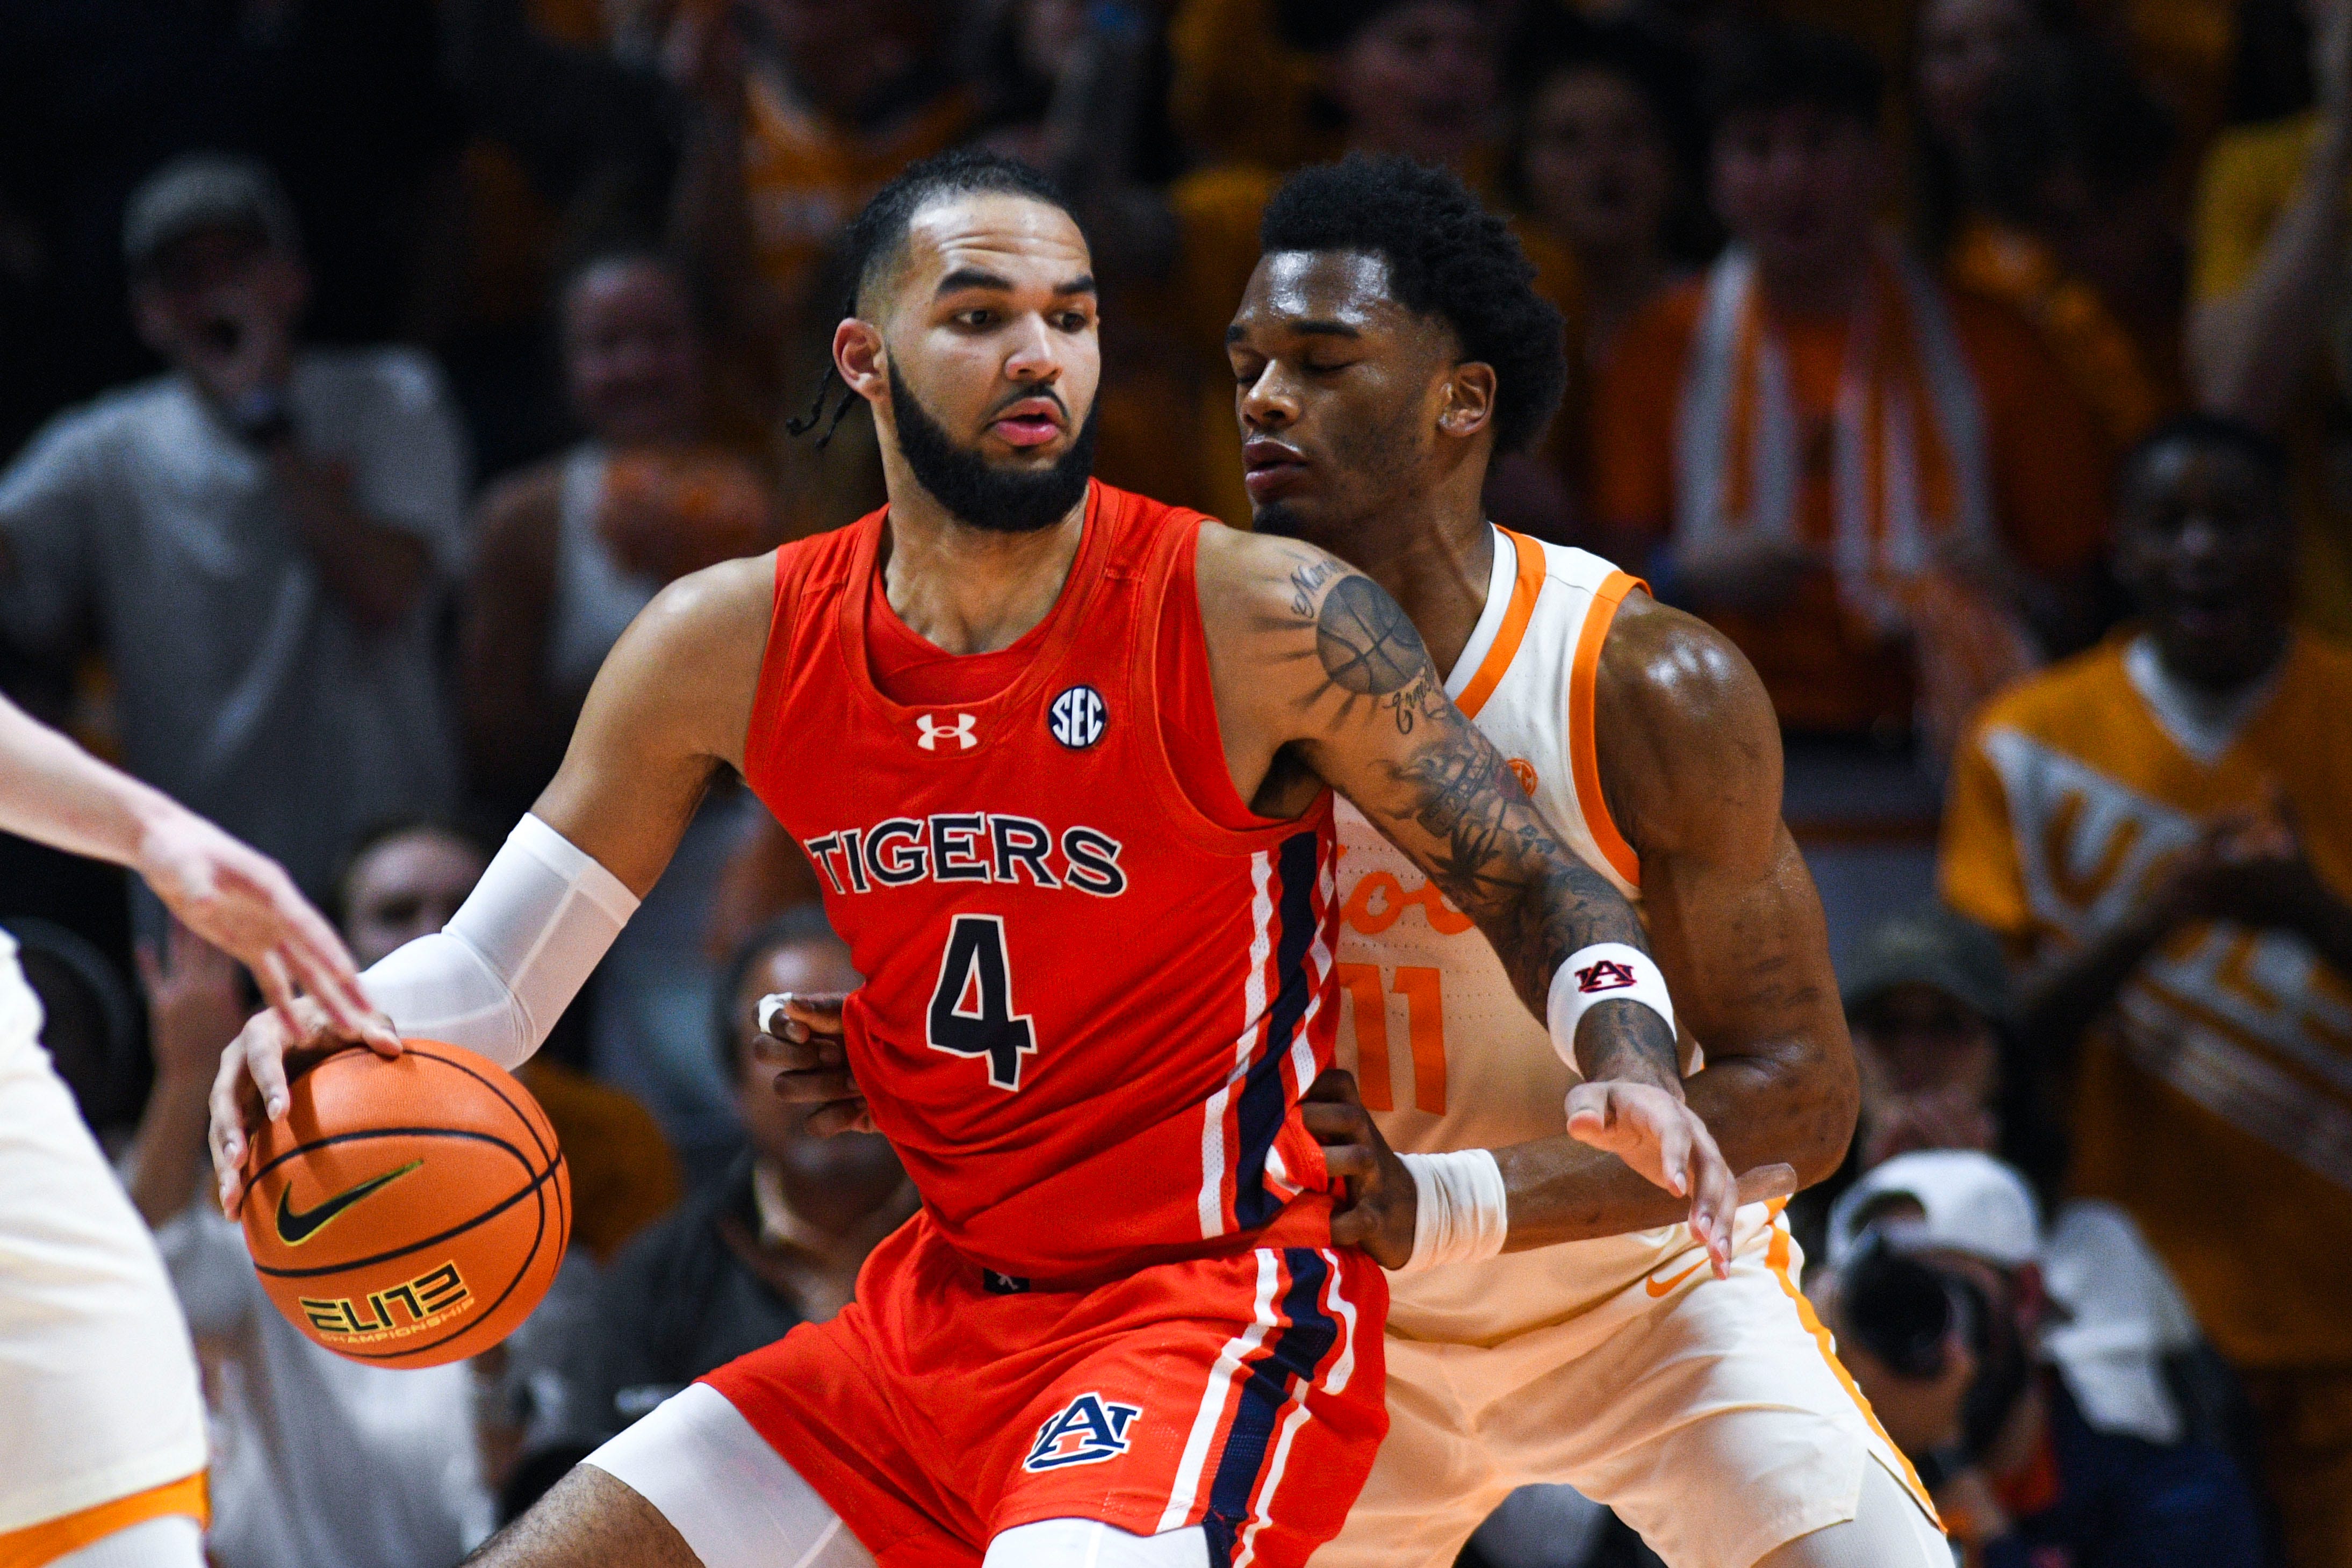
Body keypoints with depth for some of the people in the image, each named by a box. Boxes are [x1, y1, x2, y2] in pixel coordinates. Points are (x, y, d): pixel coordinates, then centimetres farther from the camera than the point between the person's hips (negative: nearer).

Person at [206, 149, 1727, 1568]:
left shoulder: (1261, 621, -13)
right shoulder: (731, 646, 0)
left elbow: (1537, 882, -5)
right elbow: (493, 971, 7)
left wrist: (1631, 1065, -26)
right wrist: (334, 1029, -16)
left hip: (1210, 1307, -6)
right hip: (941, 1310, 6)